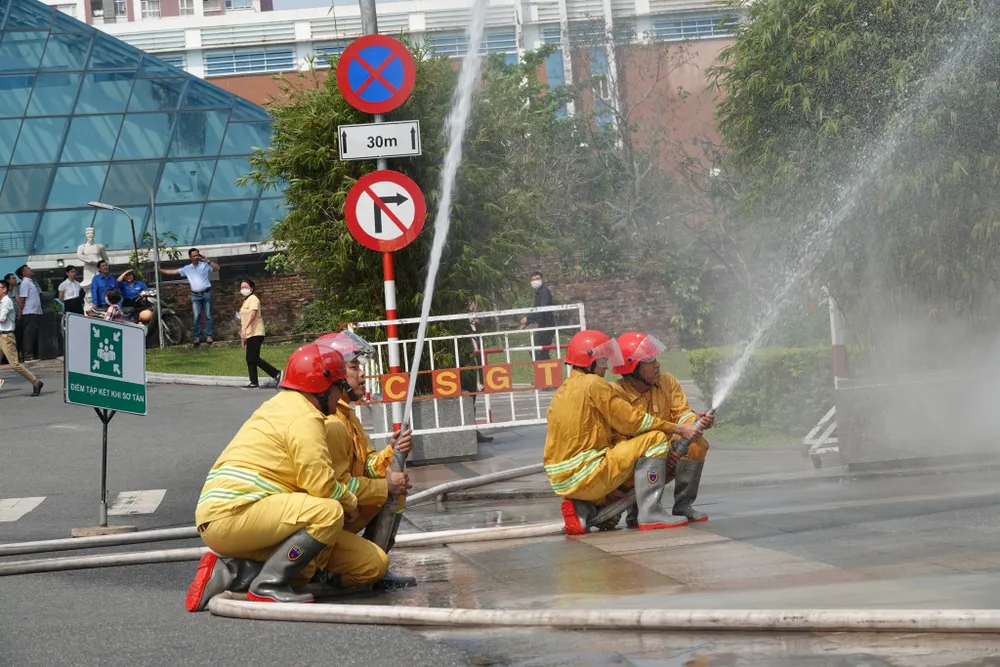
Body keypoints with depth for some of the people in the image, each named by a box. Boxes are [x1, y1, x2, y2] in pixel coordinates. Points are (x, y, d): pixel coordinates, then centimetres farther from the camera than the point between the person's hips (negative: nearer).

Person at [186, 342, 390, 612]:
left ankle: (227, 571, 5)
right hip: (232, 513, -10)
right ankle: (268, 585, -18)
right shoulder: (304, 418, -10)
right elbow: (321, 484, -14)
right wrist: (350, 502, 4)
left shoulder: (281, 406, 22)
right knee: (330, 512, -22)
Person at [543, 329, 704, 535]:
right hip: (585, 476, -9)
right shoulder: (593, 384, -9)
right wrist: (678, 429, 0)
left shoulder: (562, 392, 18)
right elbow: (632, 422, -9)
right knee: (655, 439, -7)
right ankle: (650, 514, -12)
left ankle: (581, 508, 6)